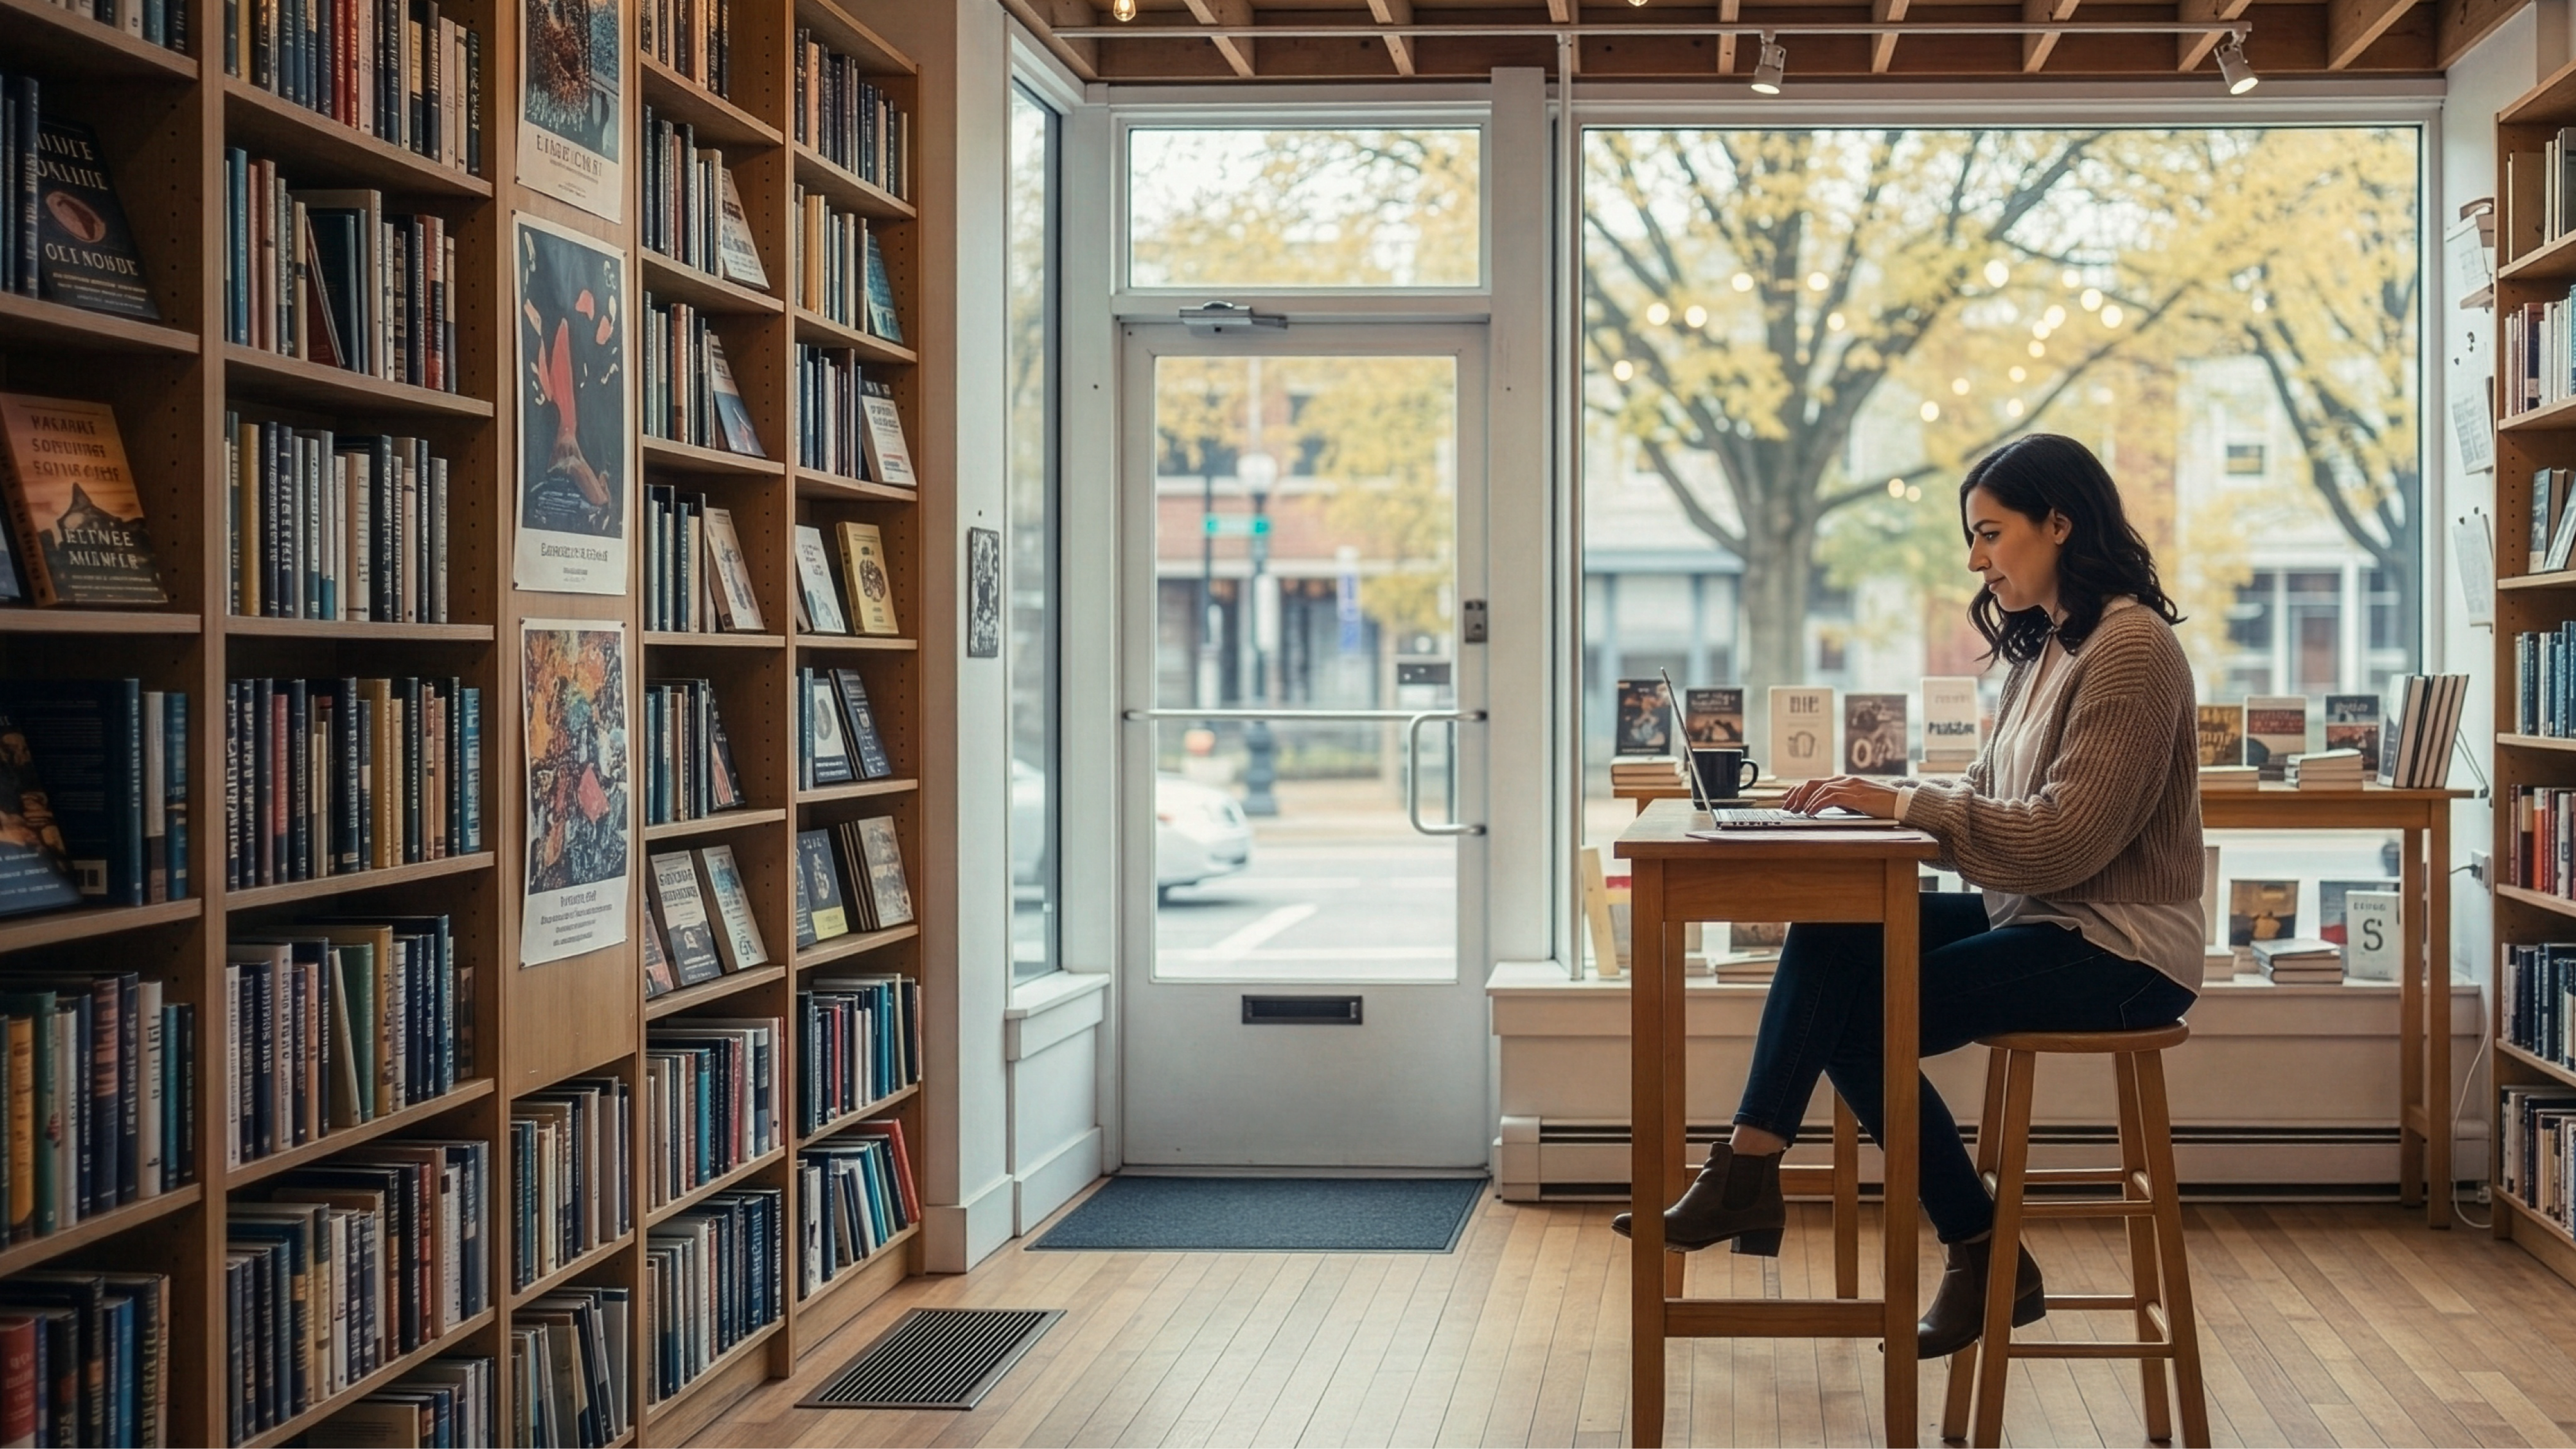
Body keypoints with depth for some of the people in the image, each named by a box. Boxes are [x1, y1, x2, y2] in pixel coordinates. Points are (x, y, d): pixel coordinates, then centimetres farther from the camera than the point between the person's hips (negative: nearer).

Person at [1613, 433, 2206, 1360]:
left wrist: (1905, 804, -21)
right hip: (2039, 919, 9)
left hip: (2119, 950, -9)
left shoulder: (2131, 648, -17)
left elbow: (2064, 839, -23)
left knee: (1862, 1017, -14)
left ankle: (1985, 1261, 0)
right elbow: (1989, 796, 14)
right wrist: (1877, 796, -3)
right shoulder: (2050, 644, 14)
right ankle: (1747, 1175, -16)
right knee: (1829, 936, -11)